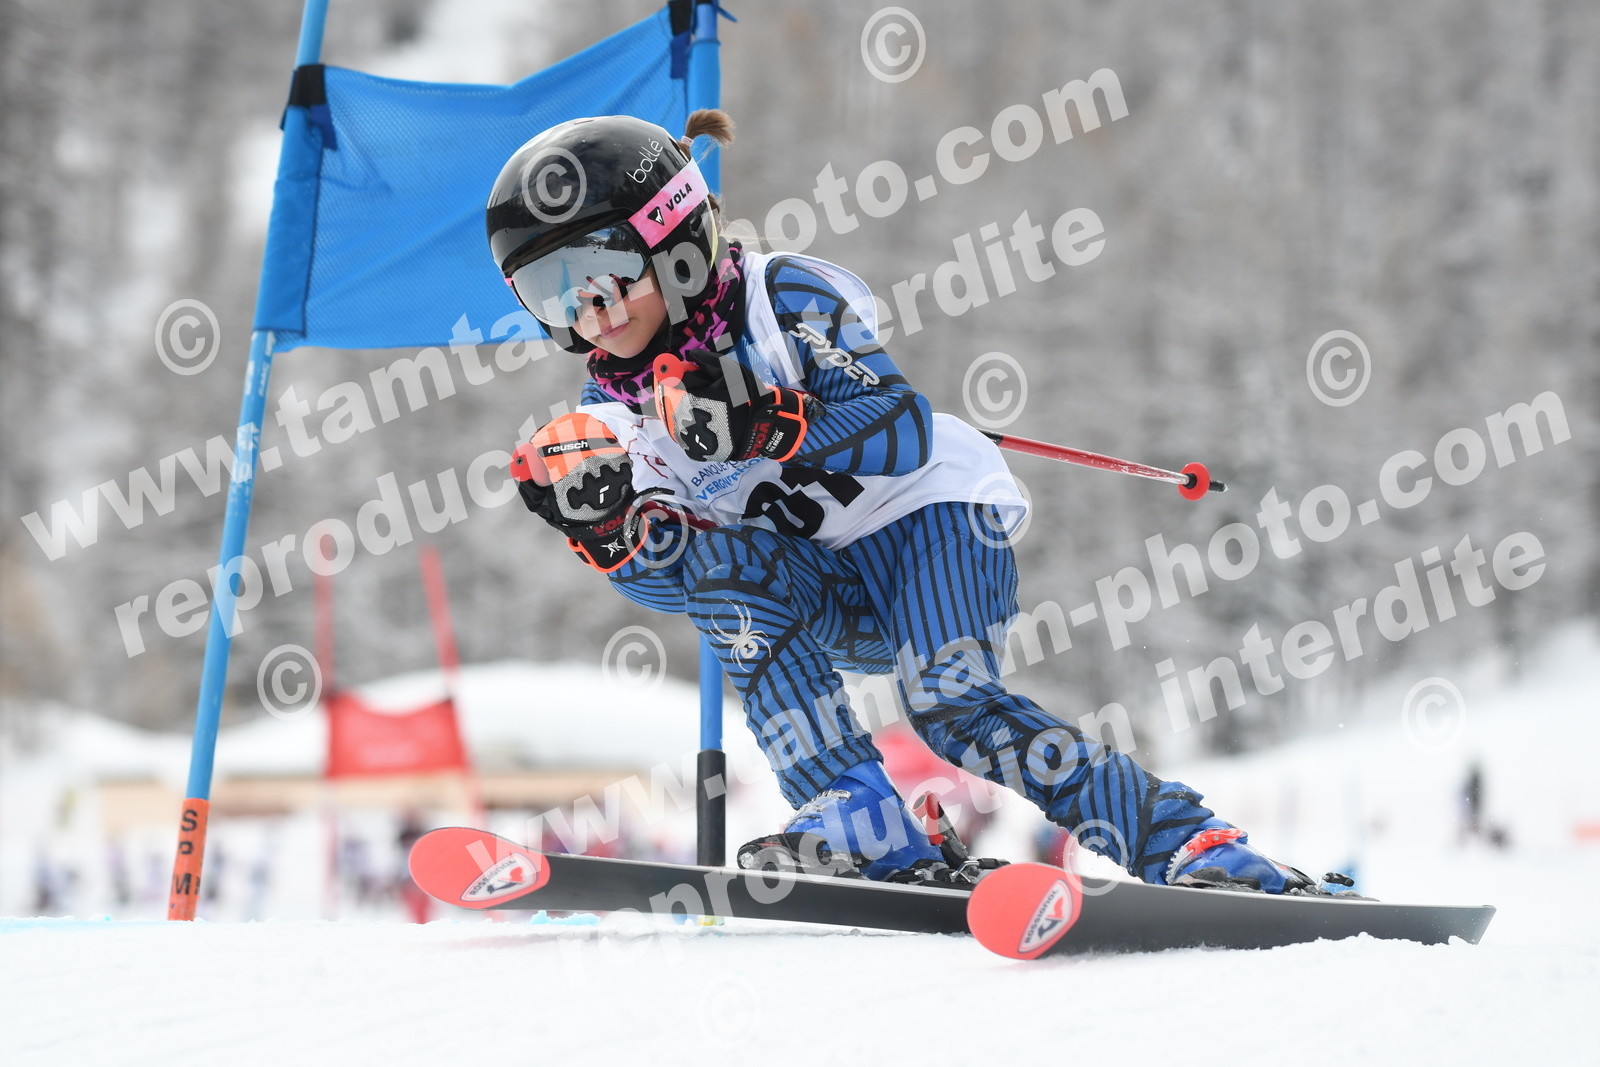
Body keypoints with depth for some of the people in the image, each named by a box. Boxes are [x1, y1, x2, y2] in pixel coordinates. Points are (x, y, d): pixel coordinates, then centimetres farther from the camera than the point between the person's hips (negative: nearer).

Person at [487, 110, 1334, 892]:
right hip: (825, 599, 5)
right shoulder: (615, 409, 0)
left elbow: (903, 434, -25)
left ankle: (1197, 850, -20)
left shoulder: (788, 299, -15)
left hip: (927, 513, -5)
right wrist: (606, 522, -21)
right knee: (723, 566, -25)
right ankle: (865, 830, -30)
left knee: (952, 707, -26)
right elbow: (668, 577, -2)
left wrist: (768, 425, -37)